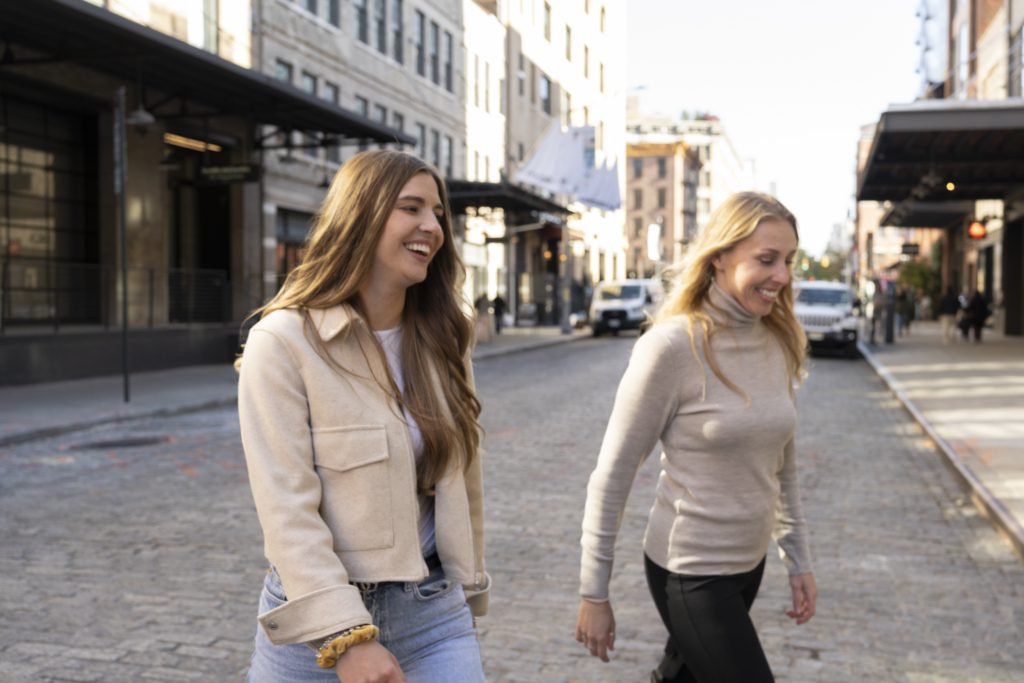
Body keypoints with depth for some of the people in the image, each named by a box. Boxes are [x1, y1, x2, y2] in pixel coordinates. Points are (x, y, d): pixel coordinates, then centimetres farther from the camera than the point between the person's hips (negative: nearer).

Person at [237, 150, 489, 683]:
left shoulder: (442, 339, 5)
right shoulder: (283, 341, -13)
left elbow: (461, 478, 10)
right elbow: (286, 508, -17)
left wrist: (466, 589, 12)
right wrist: (347, 637, -20)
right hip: (318, 617, -4)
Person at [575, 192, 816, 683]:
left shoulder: (779, 343, 0)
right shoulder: (673, 345, -19)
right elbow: (613, 474, -15)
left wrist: (798, 559, 12)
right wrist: (593, 593, -11)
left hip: (750, 563, 6)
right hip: (691, 572, -6)